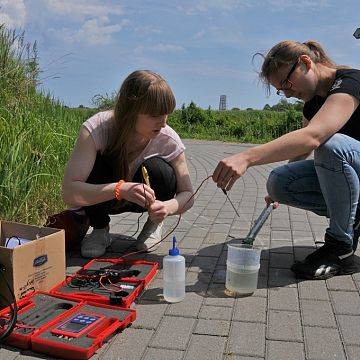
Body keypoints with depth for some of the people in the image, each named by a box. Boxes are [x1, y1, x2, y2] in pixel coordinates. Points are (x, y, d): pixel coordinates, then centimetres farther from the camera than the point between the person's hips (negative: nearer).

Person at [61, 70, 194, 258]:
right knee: (95, 164, -32)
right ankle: (100, 229, -4)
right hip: (102, 198, -1)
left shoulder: (168, 139, -26)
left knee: (159, 170, -30)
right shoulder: (95, 128, -32)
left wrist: (167, 207, -39)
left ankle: (154, 222, 3)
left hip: (141, 199, 1)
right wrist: (120, 189, -53)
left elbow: (187, 194, -16)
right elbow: (69, 192, -38)